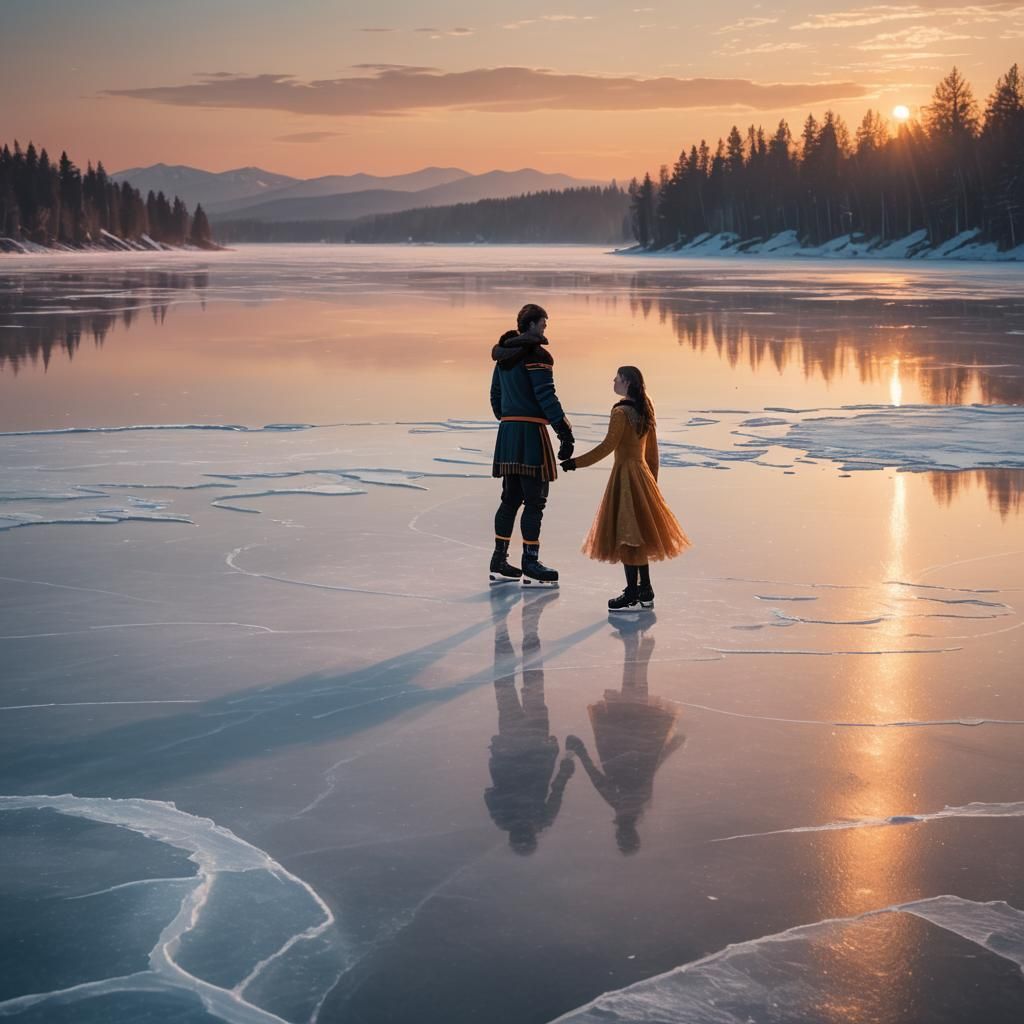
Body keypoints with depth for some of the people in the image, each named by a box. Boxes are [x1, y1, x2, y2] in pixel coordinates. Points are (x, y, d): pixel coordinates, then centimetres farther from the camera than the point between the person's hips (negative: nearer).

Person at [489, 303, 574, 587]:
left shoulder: (504, 356, 15)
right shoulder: (536, 354, -12)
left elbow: (495, 396, 21)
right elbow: (546, 396, -18)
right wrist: (565, 432, -17)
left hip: (507, 429, 9)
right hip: (531, 430, -9)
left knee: (511, 498, 14)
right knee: (534, 500, -3)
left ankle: (499, 563, 16)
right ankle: (530, 567, -2)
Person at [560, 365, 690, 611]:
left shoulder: (621, 412, -16)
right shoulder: (645, 411, 10)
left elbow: (608, 446, -20)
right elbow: (652, 452, 14)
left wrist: (576, 462, -17)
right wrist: (651, 481, 22)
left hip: (626, 475, -9)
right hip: (642, 472, 9)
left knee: (626, 535, -5)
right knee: (638, 535, 15)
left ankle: (632, 595, -5)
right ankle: (645, 591, 20)